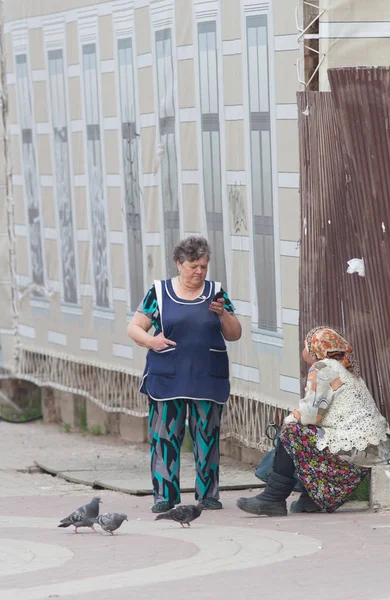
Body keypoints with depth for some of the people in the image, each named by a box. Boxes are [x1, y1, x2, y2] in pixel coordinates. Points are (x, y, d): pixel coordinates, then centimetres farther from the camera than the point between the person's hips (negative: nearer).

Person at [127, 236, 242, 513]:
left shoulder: (216, 292, 11)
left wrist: (223, 313, -7)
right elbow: (134, 328, 8)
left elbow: (235, 334, 12)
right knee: (165, 435, -4)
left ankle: (209, 494, 9)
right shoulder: (159, 292, 6)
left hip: (208, 379, 1)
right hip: (167, 377, -1)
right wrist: (150, 340, -12)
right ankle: (164, 495, 1)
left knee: (207, 436, 1)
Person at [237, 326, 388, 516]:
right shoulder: (347, 371, 22)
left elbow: (312, 413, -15)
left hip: (353, 449, -10)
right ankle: (310, 498, 16)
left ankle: (273, 499, -3)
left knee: (292, 432, -5)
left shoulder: (322, 369, -8)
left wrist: (288, 421, 2)